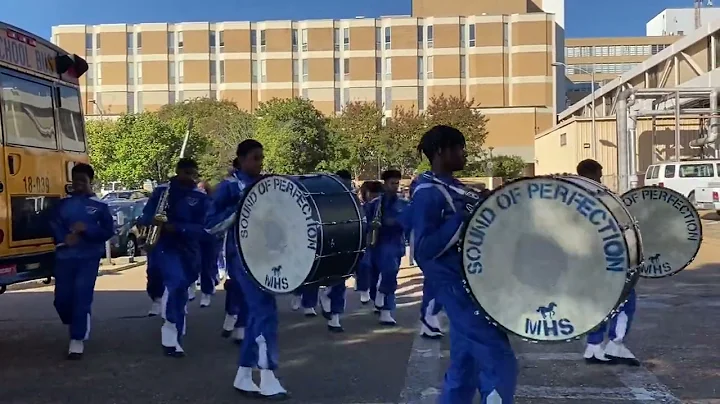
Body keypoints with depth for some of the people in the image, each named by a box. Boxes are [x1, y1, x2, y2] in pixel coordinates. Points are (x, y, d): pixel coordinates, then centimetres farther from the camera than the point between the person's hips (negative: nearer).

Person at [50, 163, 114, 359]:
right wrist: (65, 238, -20)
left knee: (82, 296, -9)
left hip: (89, 257, -3)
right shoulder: (62, 204, 8)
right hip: (64, 256, 3)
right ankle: (77, 327, 33)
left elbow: (108, 231, -2)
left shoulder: (99, 205, 2)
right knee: (62, 297, 5)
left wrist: (87, 229, -17)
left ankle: (78, 340, -1)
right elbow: (53, 225, -1)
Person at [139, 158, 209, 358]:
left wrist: (177, 228, -24)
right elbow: (145, 217, -1)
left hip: (188, 249, 3)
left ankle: (173, 336, 32)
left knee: (181, 289, 13)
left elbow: (201, 227, -9)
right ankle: (172, 334, -14)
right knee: (176, 280, -26)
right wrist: (153, 220, -25)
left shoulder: (201, 197, 0)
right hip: (164, 246, -3)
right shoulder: (162, 191, -2)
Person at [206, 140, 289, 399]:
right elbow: (211, 224, -11)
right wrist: (238, 210, -21)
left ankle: (243, 377, 19)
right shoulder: (229, 187, -6)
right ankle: (268, 380, -9)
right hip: (242, 255, -7)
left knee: (257, 312, 9)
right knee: (265, 310, -14)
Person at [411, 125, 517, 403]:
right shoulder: (427, 193, -15)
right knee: (500, 362, -11)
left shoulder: (454, 187, 14)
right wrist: (464, 218, -26)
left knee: (465, 365, 14)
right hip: (456, 284, -10)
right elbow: (424, 249, -23)